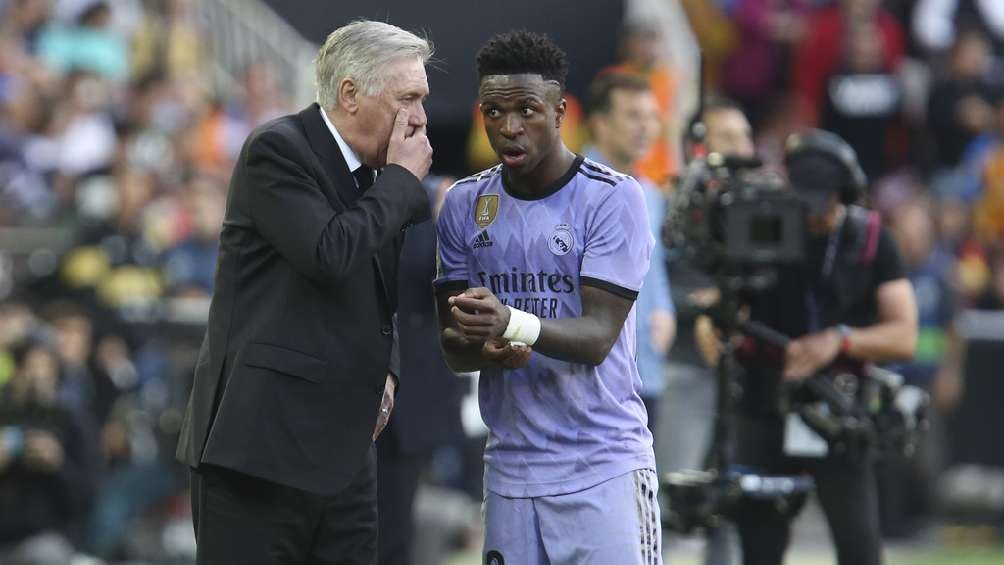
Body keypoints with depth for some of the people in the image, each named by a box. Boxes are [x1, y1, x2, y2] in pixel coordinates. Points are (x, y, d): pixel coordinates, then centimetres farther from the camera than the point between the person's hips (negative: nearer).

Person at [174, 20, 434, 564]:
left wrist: (380, 370, 9)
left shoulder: (367, 173, 14)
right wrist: (403, 179, -11)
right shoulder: (277, 148, -10)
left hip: (339, 450, 8)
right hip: (258, 443, -8)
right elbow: (330, 254, -24)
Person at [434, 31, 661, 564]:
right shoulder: (465, 203, 8)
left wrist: (512, 324, -33)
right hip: (510, 467, 4)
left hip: (604, 468, -4)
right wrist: (486, 349, -15)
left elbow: (598, 336, -14)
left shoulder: (612, 198, -7)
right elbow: (452, 346, 8)